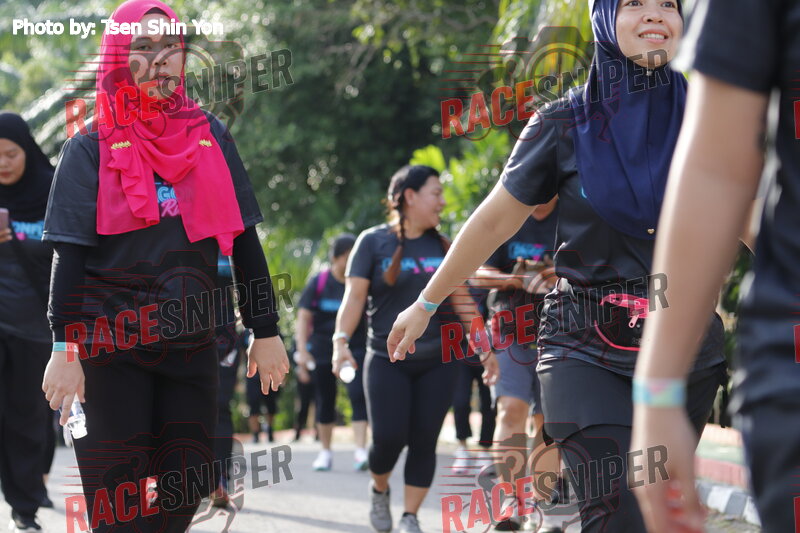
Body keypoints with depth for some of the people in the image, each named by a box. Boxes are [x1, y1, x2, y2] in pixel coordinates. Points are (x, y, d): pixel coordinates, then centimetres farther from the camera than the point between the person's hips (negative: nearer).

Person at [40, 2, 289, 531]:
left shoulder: (211, 138, 7)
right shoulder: (91, 149, -2)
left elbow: (244, 242, 9)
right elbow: (69, 258, -7)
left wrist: (266, 332, 7)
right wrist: (64, 349, -15)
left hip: (191, 343, 3)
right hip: (111, 344, -3)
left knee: (187, 488, 3)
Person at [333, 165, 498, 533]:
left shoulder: (442, 246, 10)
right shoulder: (374, 242, -1)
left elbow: (463, 301, 14)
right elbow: (354, 296, -6)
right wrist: (341, 340, -20)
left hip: (437, 362, 3)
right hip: (387, 360, -3)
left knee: (424, 442, -1)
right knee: (389, 438, -9)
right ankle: (379, 489, 22)